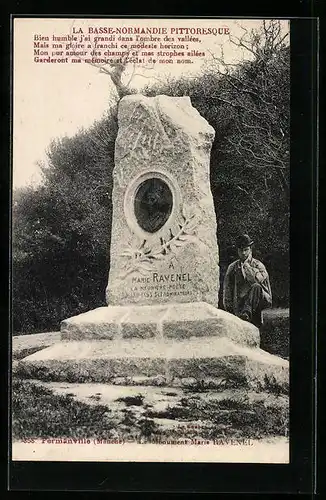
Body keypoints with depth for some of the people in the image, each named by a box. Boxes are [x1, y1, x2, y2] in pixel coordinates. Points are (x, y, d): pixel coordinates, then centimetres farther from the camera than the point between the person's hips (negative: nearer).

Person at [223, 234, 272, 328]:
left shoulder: (257, 265, 3)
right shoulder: (232, 267, 11)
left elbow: (260, 278, -20)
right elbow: (227, 290, 12)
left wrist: (246, 266, -15)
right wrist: (229, 309, 5)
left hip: (261, 300, -2)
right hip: (240, 304, 2)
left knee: (256, 286, -34)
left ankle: (247, 312, -39)